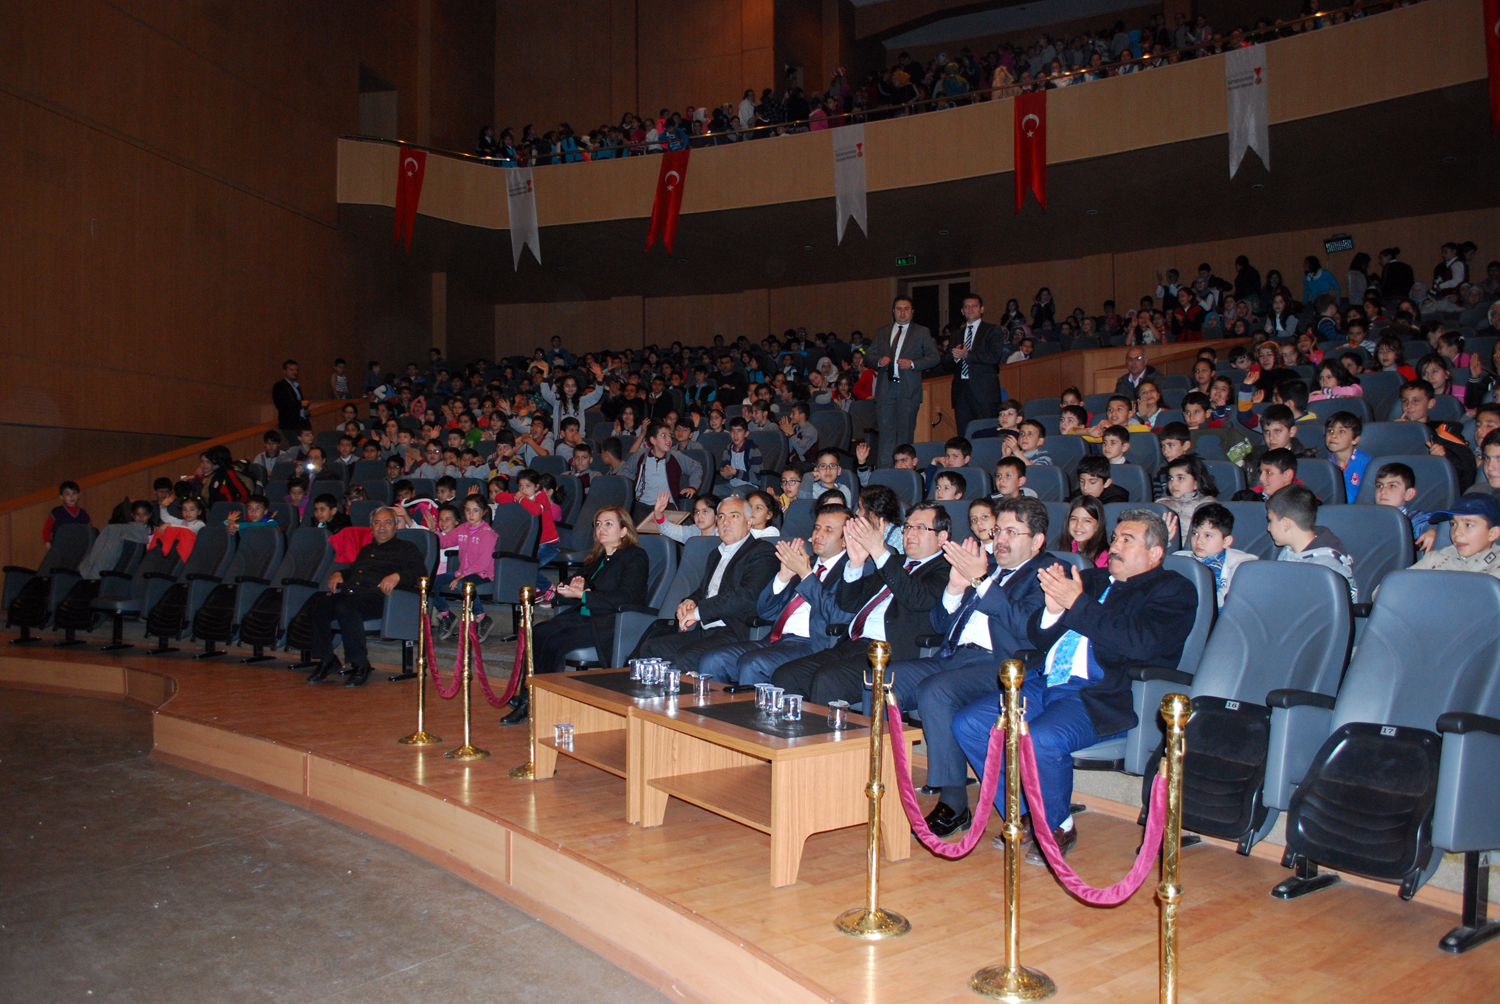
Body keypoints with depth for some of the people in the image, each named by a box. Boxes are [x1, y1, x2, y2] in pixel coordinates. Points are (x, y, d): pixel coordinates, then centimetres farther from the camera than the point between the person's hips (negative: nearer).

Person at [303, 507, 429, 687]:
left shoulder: (406, 548, 17)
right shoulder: (366, 549, 36)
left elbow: (420, 572, 1)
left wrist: (397, 576, -18)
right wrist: (338, 574, 20)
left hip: (376, 596, -6)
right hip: (349, 591, 6)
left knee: (346, 607, -37)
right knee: (316, 603, -23)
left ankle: (360, 665, -25)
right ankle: (326, 660, -12)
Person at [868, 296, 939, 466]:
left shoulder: (922, 332, 9)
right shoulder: (882, 332, 17)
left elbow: (934, 357, 2)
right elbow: (868, 356, 15)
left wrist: (912, 363, -12)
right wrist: (879, 361, -7)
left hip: (909, 388, -2)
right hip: (885, 387, 2)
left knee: (906, 431, 1)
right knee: (886, 430, -4)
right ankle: (885, 468, -3)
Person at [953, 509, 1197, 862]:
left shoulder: (1174, 590, 6)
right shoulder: (1091, 579, 24)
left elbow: (1140, 643, -14)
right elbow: (1037, 637, 20)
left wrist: (1076, 604, -12)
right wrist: (1052, 608, -3)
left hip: (1102, 697, -7)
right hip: (1041, 683, 7)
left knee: (1041, 740, -33)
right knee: (968, 724, -10)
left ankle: (1057, 826, -3)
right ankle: (1028, 819, 5)